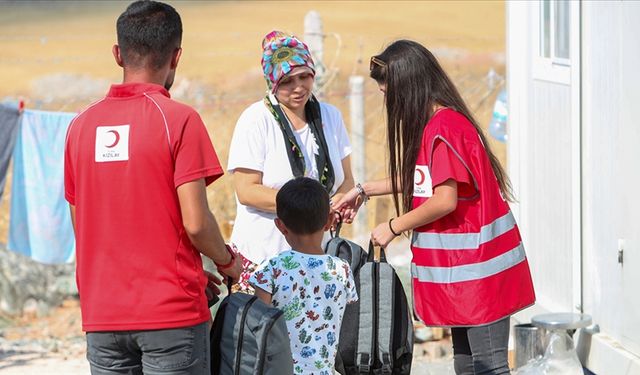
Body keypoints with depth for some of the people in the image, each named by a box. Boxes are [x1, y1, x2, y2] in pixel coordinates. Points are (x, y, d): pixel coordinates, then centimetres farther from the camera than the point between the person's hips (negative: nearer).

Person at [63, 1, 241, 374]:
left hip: (102, 315, 5)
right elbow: (195, 223, -15)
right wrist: (228, 262, 7)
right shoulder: (179, 119, -9)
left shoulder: (82, 124, 7)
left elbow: (81, 225, 13)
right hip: (171, 311, -5)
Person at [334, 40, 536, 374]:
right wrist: (364, 191, 26)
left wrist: (393, 227, -11)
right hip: (461, 268, 10)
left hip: (478, 268, -10)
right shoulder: (434, 124, 13)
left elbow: (445, 200, -23)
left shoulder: (444, 128, -19)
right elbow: (418, 180, 26)